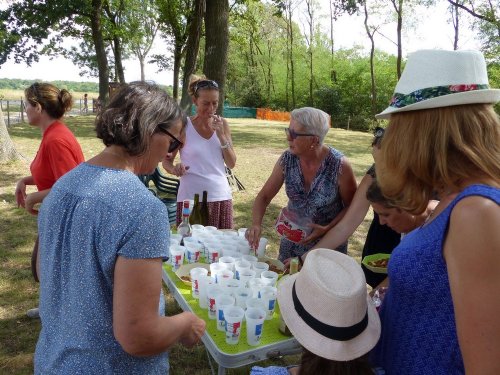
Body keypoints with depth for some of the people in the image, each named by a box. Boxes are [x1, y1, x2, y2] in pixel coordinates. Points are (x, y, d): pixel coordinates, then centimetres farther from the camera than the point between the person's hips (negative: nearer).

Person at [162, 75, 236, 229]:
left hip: (220, 196, 3)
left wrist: (221, 135, -10)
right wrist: (174, 169, -19)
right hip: (191, 198, -3)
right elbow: (166, 161, 2)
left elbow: (231, 164, 1)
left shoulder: (222, 124, 4)